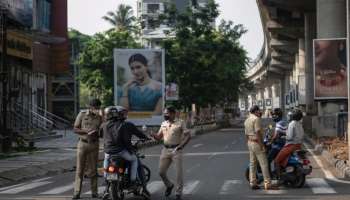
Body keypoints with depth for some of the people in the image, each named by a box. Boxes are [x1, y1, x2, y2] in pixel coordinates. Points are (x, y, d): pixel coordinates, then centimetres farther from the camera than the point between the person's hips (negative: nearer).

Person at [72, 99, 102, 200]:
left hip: (94, 145, 2)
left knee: (93, 169, 4)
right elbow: (75, 129, -1)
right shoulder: (82, 114, 1)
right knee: (80, 169, -3)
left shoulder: (99, 118, 6)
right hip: (83, 143, -2)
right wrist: (87, 131, -16)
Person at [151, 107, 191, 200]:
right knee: (161, 172, 3)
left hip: (176, 150, -5)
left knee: (179, 173, 0)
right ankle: (169, 185, 31)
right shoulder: (163, 124, 10)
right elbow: (159, 137, 15)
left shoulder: (180, 123, -5)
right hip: (165, 150, 5)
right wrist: (153, 135, -7)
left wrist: (181, 146, -16)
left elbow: (188, 136, -7)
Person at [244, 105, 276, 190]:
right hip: (257, 143, -9)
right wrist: (261, 145, -20)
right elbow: (258, 132, -21)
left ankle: (252, 183, 12)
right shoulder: (256, 119, -14)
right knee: (264, 163, -7)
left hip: (250, 142, 9)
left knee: (252, 163, 11)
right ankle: (267, 184, -7)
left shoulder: (247, 120, 14)